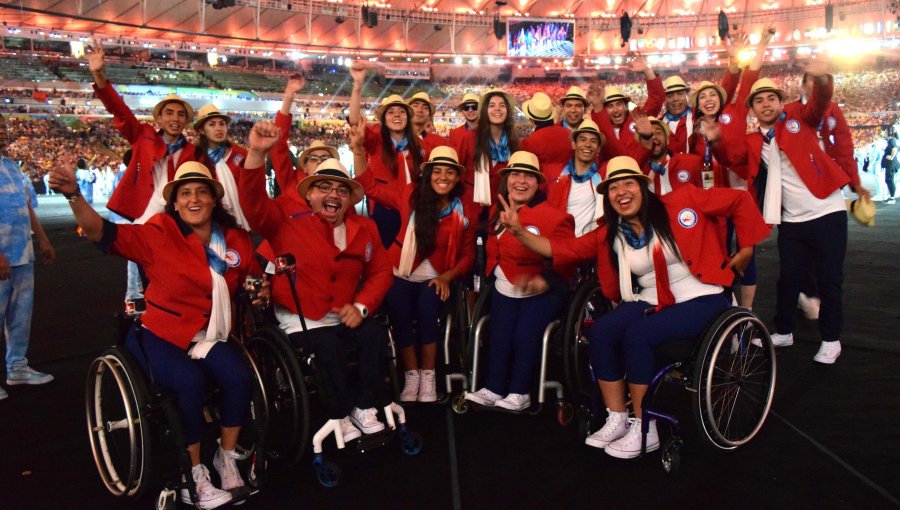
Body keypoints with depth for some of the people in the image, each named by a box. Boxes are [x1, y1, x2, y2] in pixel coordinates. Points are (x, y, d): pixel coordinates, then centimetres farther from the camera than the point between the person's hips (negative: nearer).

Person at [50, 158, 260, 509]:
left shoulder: (235, 239, 1)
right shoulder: (158, 234, -9)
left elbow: (252, 276, 21)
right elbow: (103, 233, -23)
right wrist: (73, 194, -37)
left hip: (208, 334, 4)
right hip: (160, 334, -3)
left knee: (239, 376, -24)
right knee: (190, 381, -31)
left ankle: (227, 456, 3)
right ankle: (193, 474, -9)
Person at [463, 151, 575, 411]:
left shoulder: (554, 216, -12)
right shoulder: (498, 212, 6)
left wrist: (545, 279, -21)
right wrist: (499, 271, 3)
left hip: (543, 291, -5)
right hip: (506, 288, 5)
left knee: (525, 334, -17)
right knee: (499, 334, -9)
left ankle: (520, 393, 0)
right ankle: (493, 390, 5)